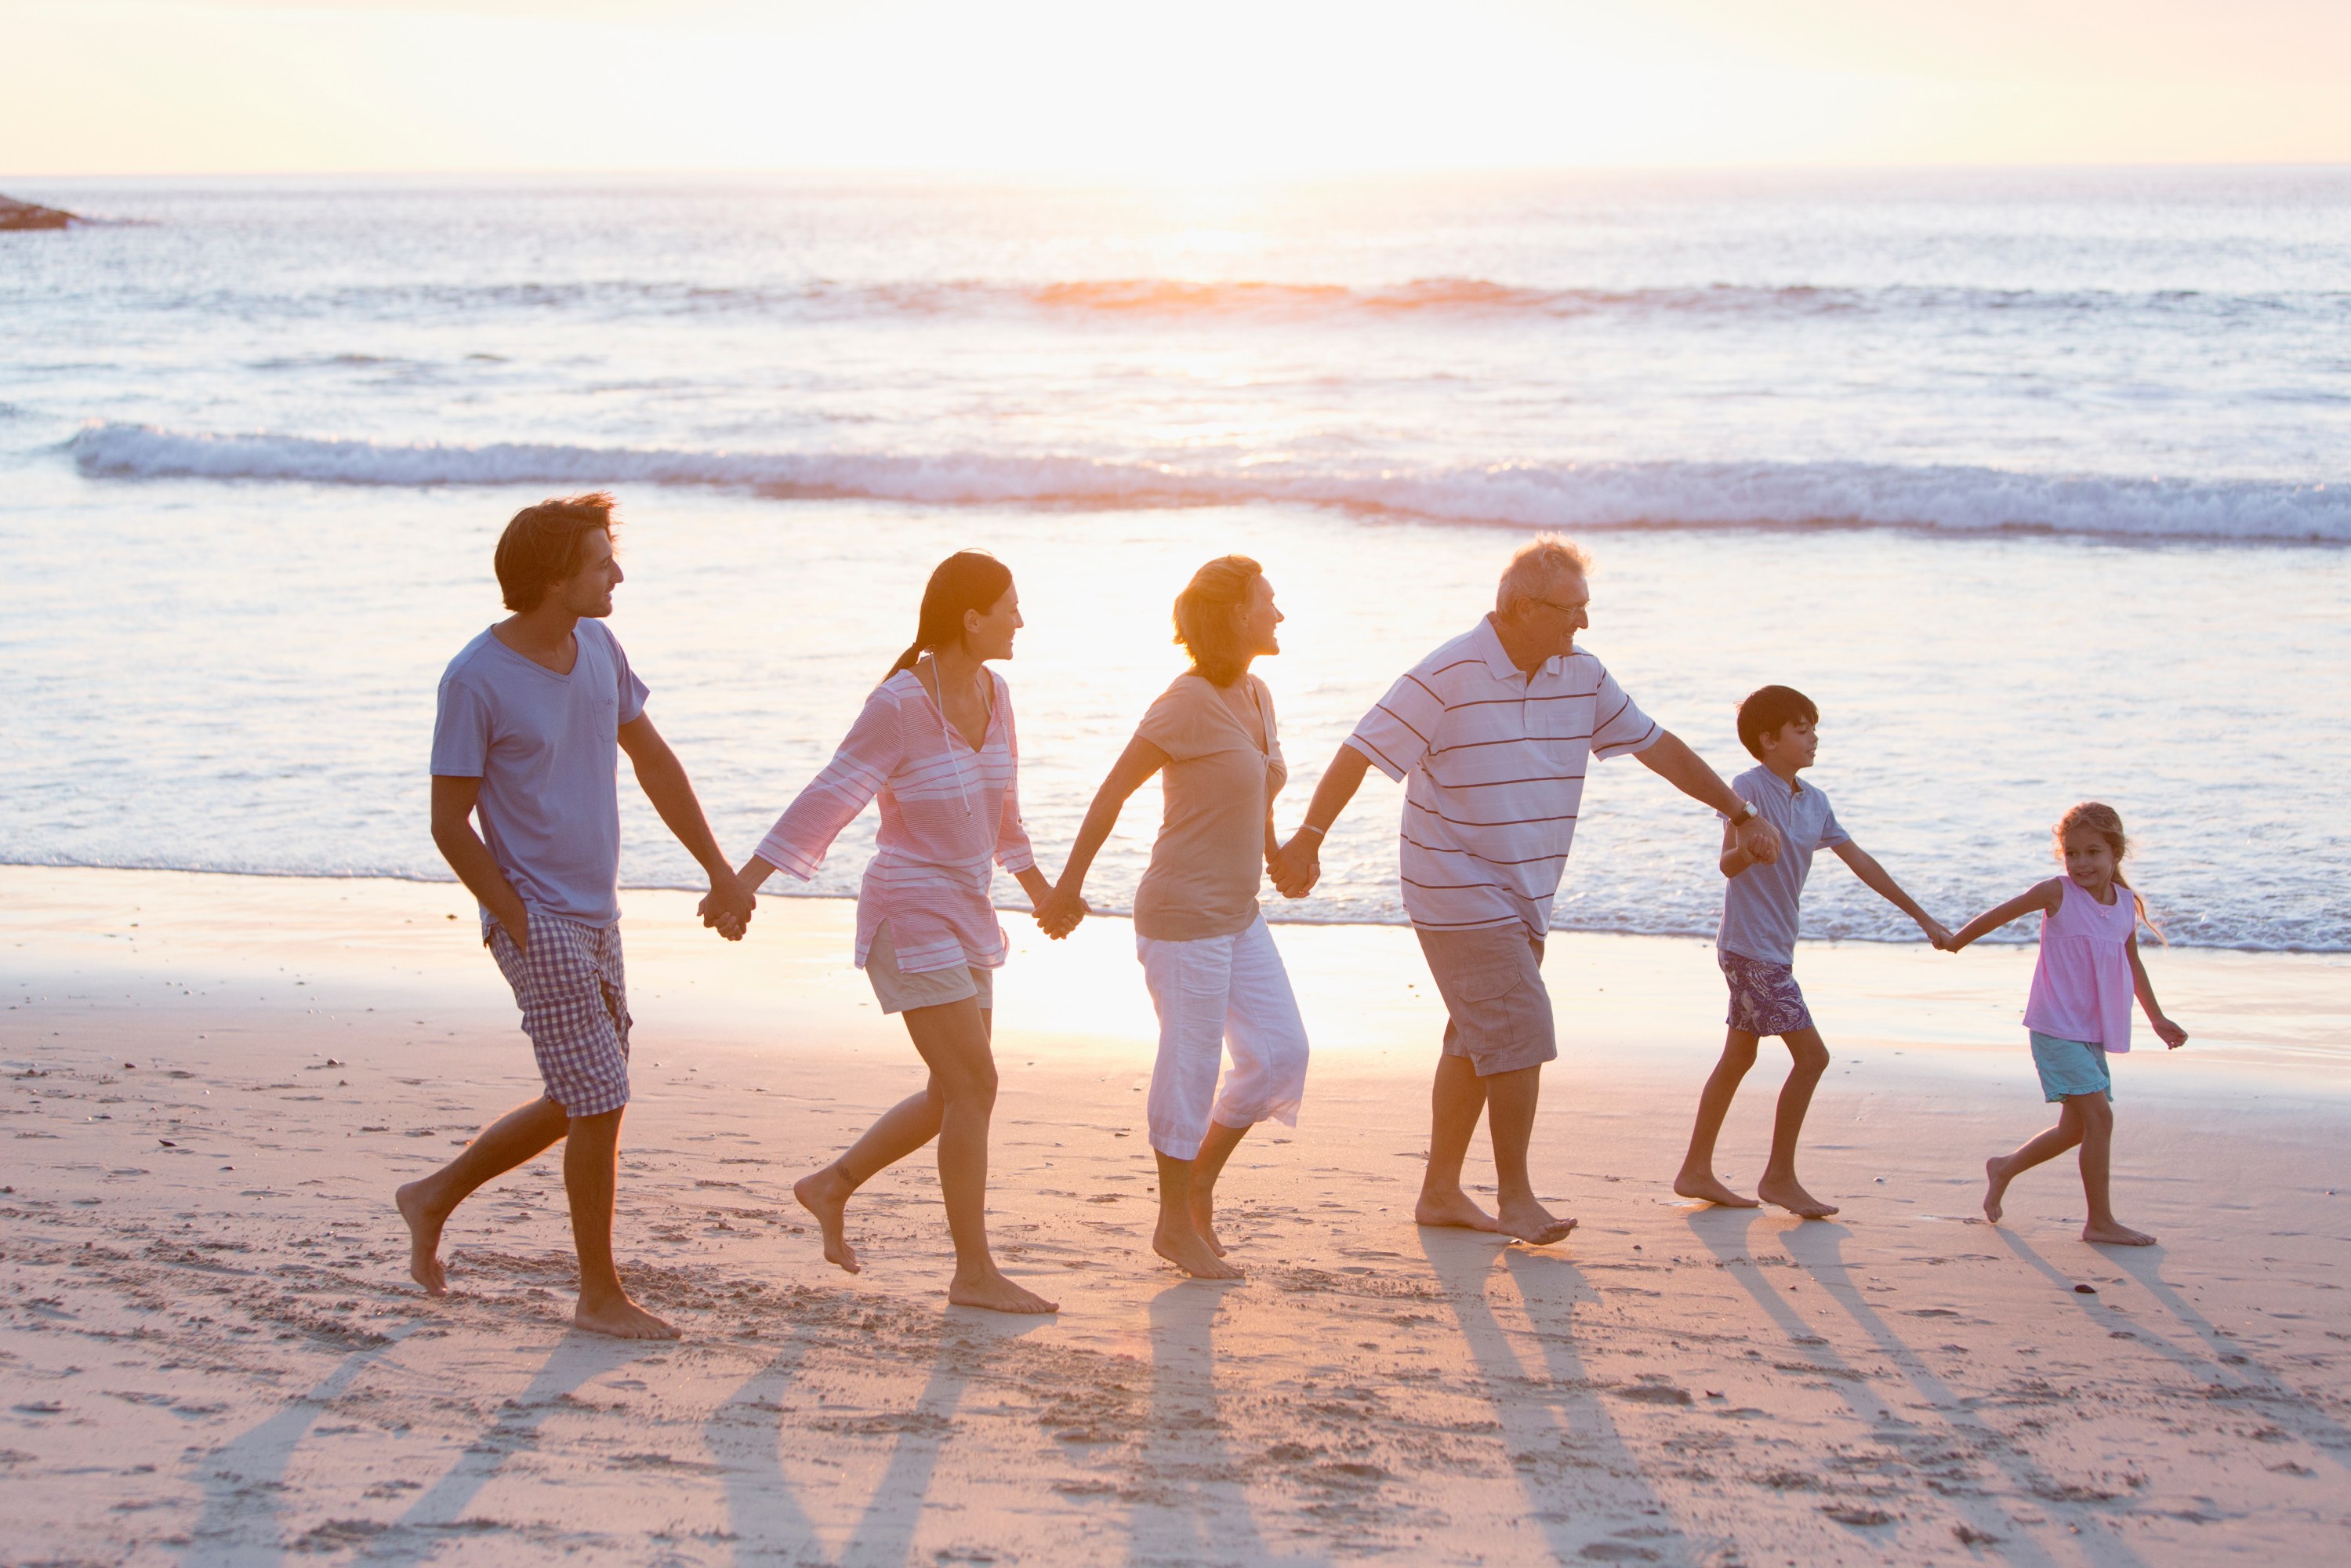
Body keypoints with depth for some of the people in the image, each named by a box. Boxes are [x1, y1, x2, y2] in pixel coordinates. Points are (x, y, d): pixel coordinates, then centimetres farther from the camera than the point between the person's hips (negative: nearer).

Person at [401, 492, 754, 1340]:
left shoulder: (598, 648, 5)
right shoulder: (477, 681, -17)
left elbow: (654, 762, 15)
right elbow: (451, 825, -13)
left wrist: (720, 871, 13)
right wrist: (521, 923, -14)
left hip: (597, 919, 8)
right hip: (539, 925, -8)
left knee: (579, 1107, 15)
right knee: (599, 1107, -5)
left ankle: (435, 1197, 33)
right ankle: (600, 1295, 10)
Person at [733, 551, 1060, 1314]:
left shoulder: (992, 693, 5)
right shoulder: (899, 705, -19)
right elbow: (827, 801, -19)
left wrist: (1039, 888, 30)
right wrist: (740, 883, -22)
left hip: (964, 919, 8)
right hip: (909, 916, -8)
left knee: (955, 1096, 12)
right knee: (975, 1087, -9)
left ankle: (831, 1186, 30)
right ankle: (974, 1272, -1)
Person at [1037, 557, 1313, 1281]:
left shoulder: (1257, 696, 8)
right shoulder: (1189, 701, -17)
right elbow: (1114, 790, -13)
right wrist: (1070, 884, -9)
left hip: (1238, 915, 8)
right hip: (1185, 914, -8)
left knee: (1281, 1053, 7)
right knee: (1191, 1066, 0)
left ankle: (1200, 1181, 23)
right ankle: (1177, 1223, 14)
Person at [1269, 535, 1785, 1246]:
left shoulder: (1582, 678, 4)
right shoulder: (1448, 678, -16)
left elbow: (1658, 746, 14)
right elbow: (1362, 751, -18)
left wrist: (1741, 813, 17)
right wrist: (1309, 837, -25)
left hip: (1523, 900, 8)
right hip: (1462, 897, -8)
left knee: (1478, 1044, 13)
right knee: (1521, 1035, -11)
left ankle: (1441, 1191, 23)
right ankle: (1513, 1195, 0)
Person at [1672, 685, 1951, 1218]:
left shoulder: (1814, 802, 11)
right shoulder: (1749, 788, -14)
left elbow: (1861, 862, 16)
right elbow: (1727, 863, -24)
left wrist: (1922, 917, 17)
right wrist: (1746, 850, -49)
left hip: (1773, 948, 9)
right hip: (1752, 947, -9)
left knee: (1739, 1056, 12)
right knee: (1811, 1055, -9)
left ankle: (1696, 1171, 19)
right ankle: (1779, 1177, 1)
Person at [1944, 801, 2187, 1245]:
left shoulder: (2128, 905, 6)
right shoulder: (2057, 893, -11)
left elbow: (2133, 965, 21)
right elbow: (2000, 914, 1)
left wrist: (2157, 1018, 26)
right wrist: (1955, 941, 11)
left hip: (2093, 1033, 7)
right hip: (2056, 1027, -7)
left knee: (2077, 1128, 14)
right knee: (2099, 1114, -15)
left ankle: (2004, 1169, 36)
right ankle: (2101, 1221, -7)